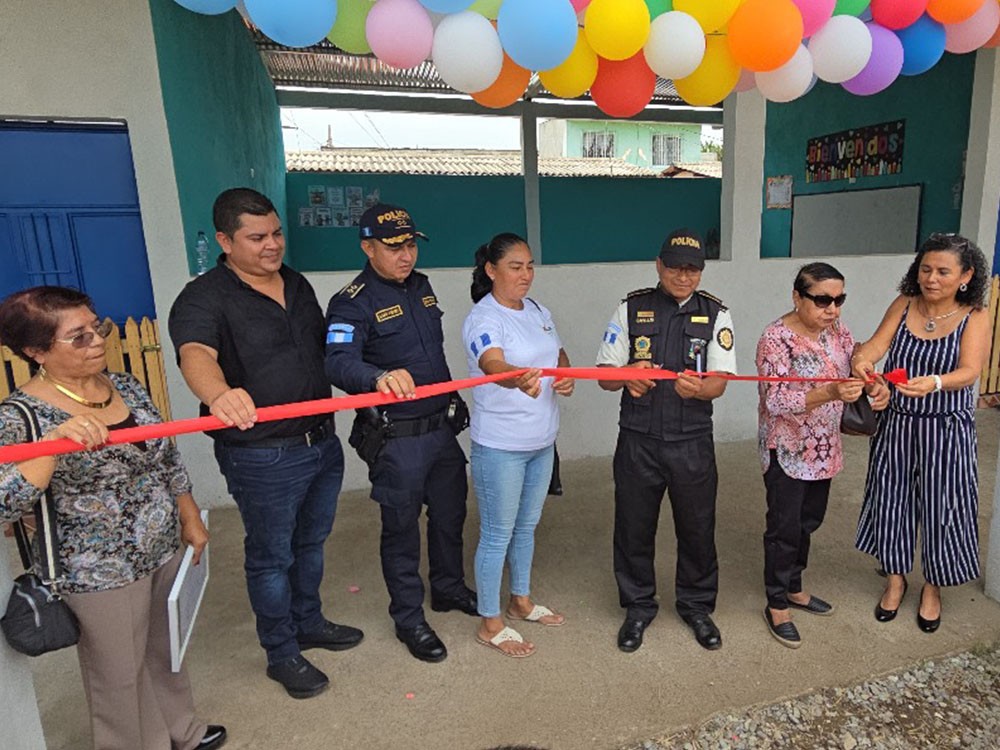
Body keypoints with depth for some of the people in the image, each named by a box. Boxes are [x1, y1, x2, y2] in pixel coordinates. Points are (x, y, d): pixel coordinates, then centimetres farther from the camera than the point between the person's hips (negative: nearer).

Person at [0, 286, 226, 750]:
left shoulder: (125, 385, -1)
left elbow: (167, 459, 8)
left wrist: (190, 520, 10)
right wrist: (53, 443, -39)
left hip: (164, 550, 6)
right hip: (100, 572, -6)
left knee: (165, 650, 25)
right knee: (120, 672, 15)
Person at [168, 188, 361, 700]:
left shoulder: (297, 285, 9)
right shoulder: (204, 298, -15)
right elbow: (195, 355, -35)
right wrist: (218, 393, -56)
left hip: (322, 442, 7)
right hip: (262, 458, -6)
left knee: (310, 543, 23)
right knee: (271, 556, 11)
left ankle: (308, 623, 45)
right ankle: (282, 654, 32)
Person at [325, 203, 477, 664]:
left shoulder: (421, 286, 7)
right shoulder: (352, 303, -16)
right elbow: (339, 363, -32)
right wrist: (380, 376, -53)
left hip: (443, 427, 7)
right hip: (396, 439, -7)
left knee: (450, 513, 21)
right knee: (401, 529, 9)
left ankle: (450, 589, 45)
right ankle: (409, 620, 29)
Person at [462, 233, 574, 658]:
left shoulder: (538, 311, 7)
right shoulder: (483, 319, -18)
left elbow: (558, 354, 20)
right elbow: (494, 364, -37)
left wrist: (567, 376, -2)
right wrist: (520, 380, -59)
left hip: (542, 441, 8)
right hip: (500, 447, -8)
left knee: (526, 526, 22)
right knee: (498, 535, 6)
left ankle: (521, 602, 42)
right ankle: (489, 624, 24)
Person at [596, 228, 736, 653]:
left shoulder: (715, 314, 1)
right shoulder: (632, 309, 0)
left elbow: (720, 382, -6)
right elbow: (605, 375, -2)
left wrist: (698, 387, -30)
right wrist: (628, 375, -25)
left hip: (692, 442, 1)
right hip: (638, 440, 0)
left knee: (697, 528, 12)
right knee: (633, 527, 11)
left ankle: (696, 605, 38)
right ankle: (638, 606, 34)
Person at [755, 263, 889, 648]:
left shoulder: (835, 329, 2)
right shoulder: (776, 338, -21)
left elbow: (856, 365, 5)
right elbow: (776, 400, -26)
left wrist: (875, 385, -18)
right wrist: (829, 393, -40)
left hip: (823, 450, 7)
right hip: (787, 452, -7)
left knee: (808, 521, 20)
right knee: (784, 527, 4)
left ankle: (793, 588, 40)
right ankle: (777, 605, 22)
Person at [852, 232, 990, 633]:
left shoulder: (974, 317, -8)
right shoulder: (904, 305, -1)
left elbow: (969, 372, -21)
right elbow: (877, 343, -13)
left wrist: (934, 383, -42)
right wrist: (862, 358, -37)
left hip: (946, 431, -2)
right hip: (896, 424, 2)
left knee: (940, 507, 8)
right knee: (892, 501, 11)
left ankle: (932, 587, 33)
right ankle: (896, 578, 34)